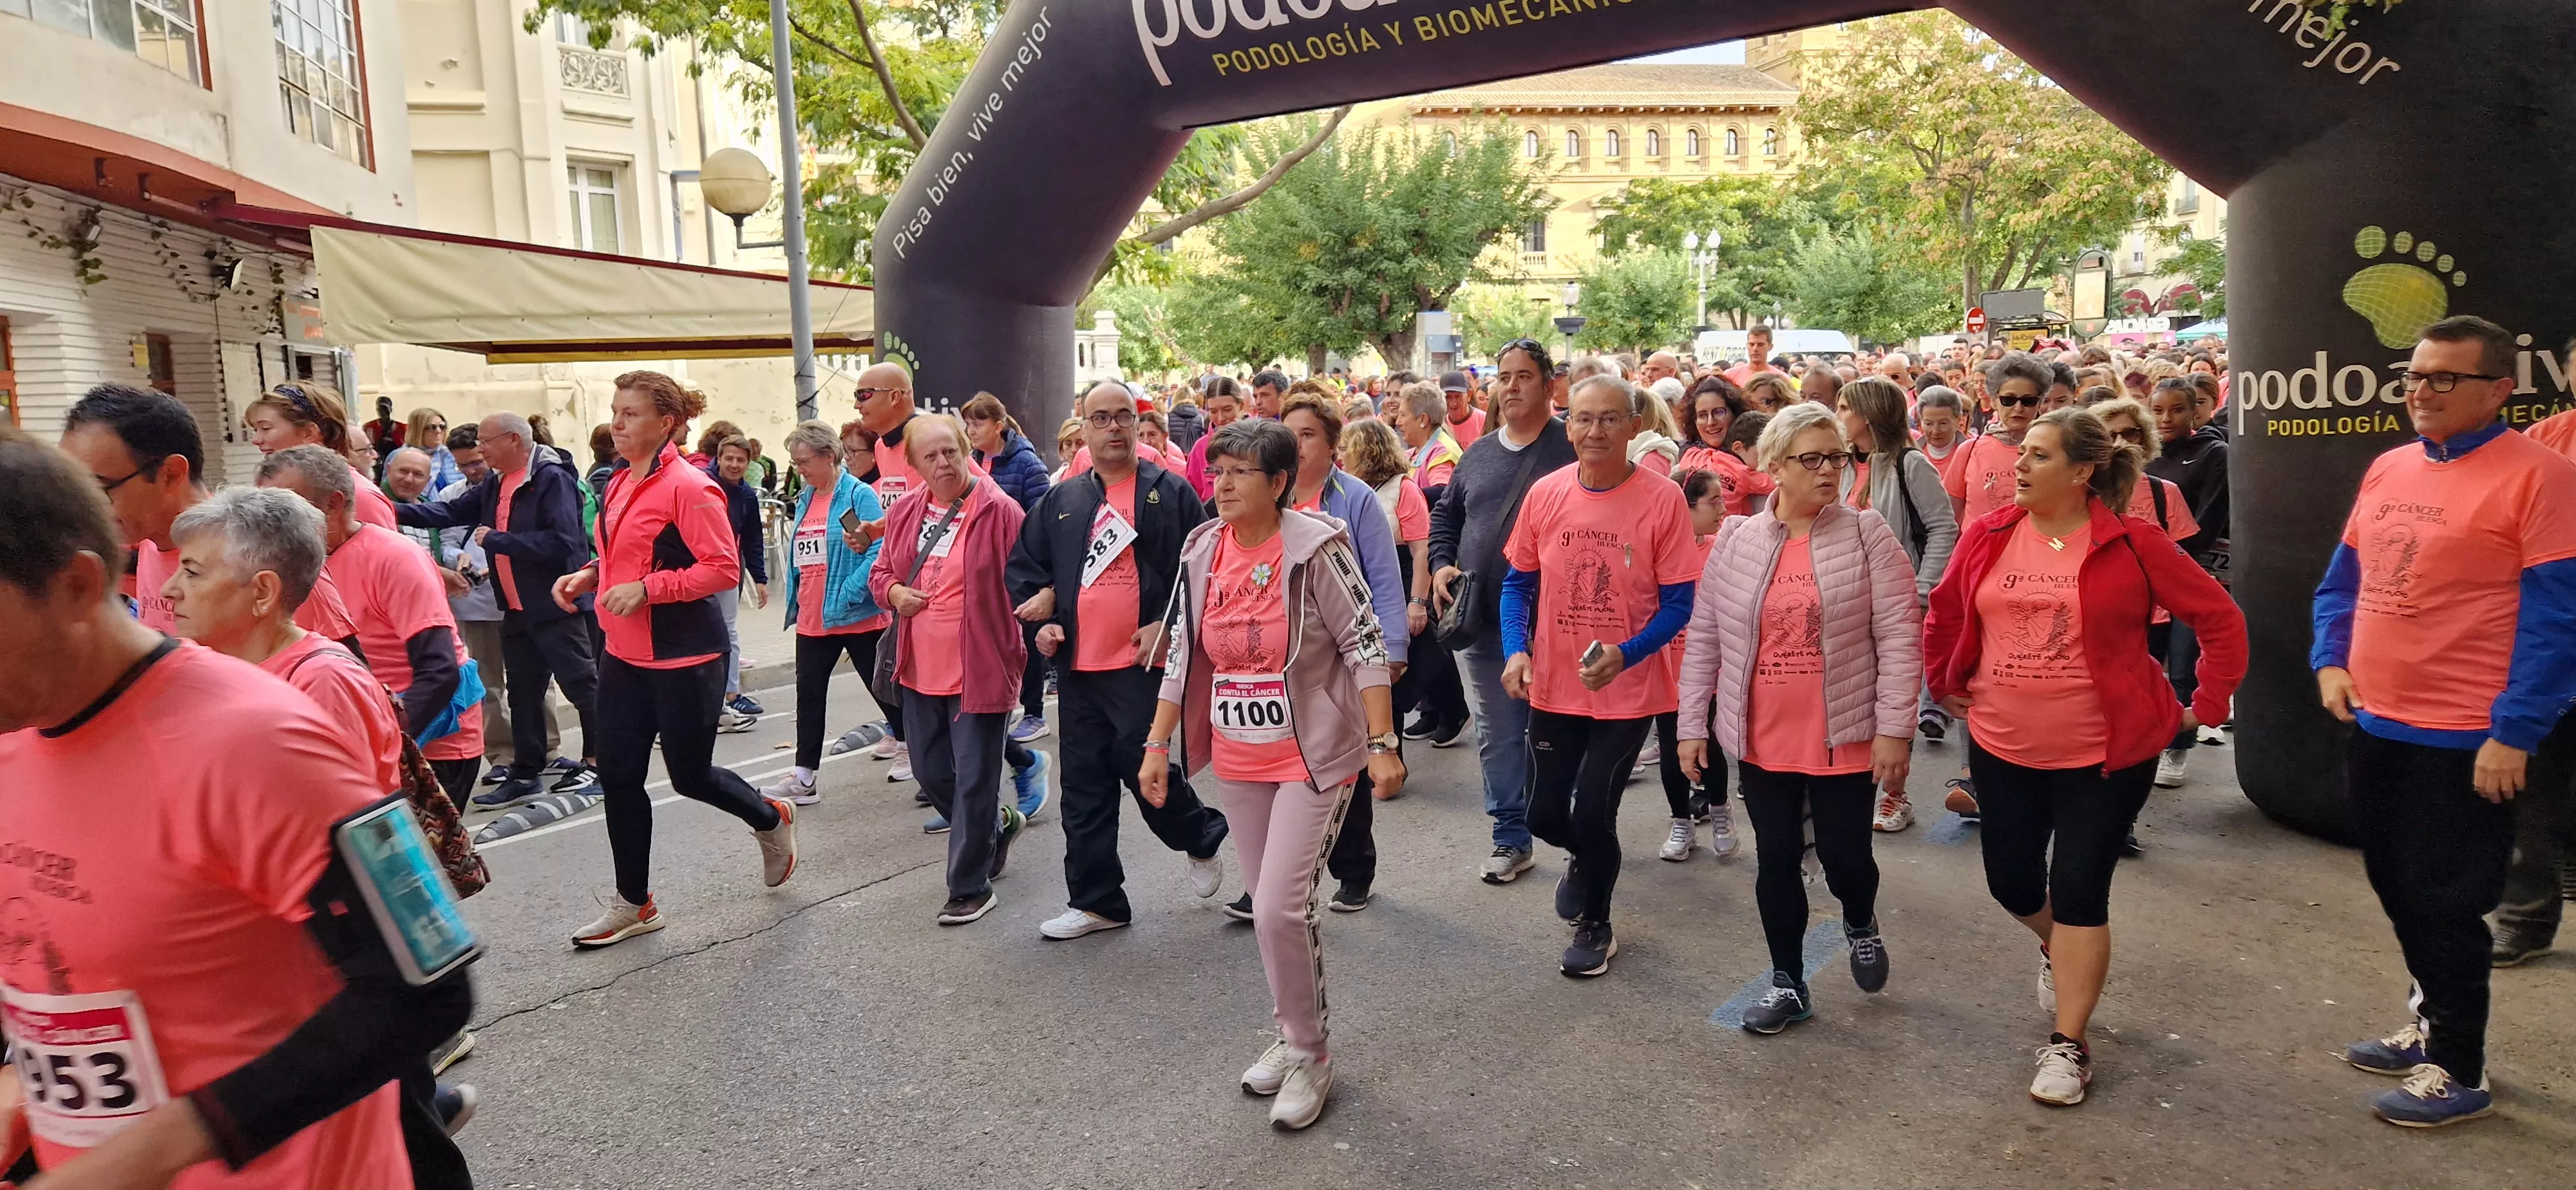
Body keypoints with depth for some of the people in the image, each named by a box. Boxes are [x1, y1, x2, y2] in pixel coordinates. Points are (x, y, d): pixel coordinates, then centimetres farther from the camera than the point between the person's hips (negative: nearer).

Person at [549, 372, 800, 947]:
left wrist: (648, 588, -25)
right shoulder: (619, 485, 10)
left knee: (690, 775, 5)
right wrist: (587, 576, 5)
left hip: (684, 656, -8)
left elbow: (724, 568, -20)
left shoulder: (688, 486, -16)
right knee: (617, 774, 8)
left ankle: (772, 820, 36)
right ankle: (633, 904, 21)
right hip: (625, 655, 8)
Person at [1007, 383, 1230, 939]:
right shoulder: (1060, 501, 12)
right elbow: (1024, 566, 17)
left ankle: (1202, 838, 25)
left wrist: (1168, 626, -13)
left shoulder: (1171, 492, 0)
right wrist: (1041, 619, 2)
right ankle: (1095, 901, 20)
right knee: (1085, 786, 8)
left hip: (1143, 662, -5)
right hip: (1078, 665, 5)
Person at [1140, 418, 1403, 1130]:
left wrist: (1382, 745, -18)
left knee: (1280, 909, -10)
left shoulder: (1315, 549, -15)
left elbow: (1365, 647, -14)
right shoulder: (1202, 553, 1)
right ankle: (1293, 1037, 34)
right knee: (1269, 905, 15)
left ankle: (1309, 1056, 11)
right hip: (1238, 758, 6)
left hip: (1313, 755, -6)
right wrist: (1157, 744, 7)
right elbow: (1181, 656, 9)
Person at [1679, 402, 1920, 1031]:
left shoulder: (1867, 535, -6)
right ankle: (1788, 983, 28)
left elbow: (1900, 638, -7)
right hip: (1761, 739, 2)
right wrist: (1693, 725, 4)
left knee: (1844, 857, 5)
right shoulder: (1735, 540, 1)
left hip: (1845, 738, -2)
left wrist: (1894, 728, -12)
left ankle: (1861, 922, 41)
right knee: (1776, 859, 11)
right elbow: (1704, 640, 5)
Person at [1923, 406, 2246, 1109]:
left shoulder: (2133, 544, -11)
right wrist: (1948, 689, 13)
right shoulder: (1987, 537, -2)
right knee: (2013, 883, 13)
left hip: (2106, 753, -4)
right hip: (2002, 747, 4)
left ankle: (2068, 1043, 15)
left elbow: (2220, 621, -4)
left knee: (2078, 891, -1)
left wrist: (2206, 707, -4)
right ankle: (2060, 952, 49)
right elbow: (1943, 617, 12)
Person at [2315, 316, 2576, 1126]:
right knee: (2397, 890, 19)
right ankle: (2434, 1024, 37)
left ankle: (2459, 1072, 20)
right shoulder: (2388, 469, 9)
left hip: (2466, 742, -7)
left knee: (2444, 905, 3)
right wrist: (2331, 661, 3)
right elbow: (2344, 579, 18)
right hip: (2376, 725, 7)